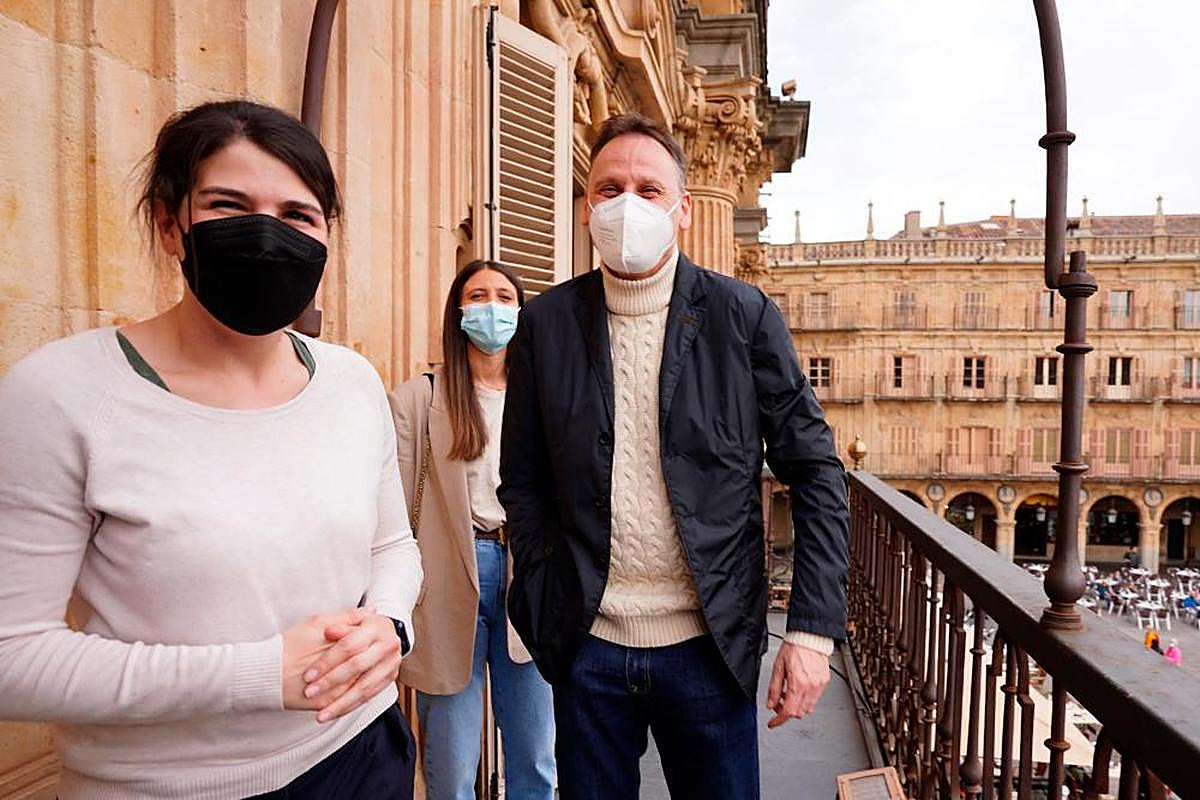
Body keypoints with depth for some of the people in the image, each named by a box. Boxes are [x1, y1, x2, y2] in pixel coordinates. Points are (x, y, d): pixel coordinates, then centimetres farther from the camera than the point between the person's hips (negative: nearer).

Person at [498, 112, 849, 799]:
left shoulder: (744, 315, -5)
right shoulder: (546, 323, -1)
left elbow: (817, 471, -4)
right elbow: (523, 481, 5)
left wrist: (813, 630, -8)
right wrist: (544, 605, -2)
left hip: (708, 646, -1)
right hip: (587, 645, 2)